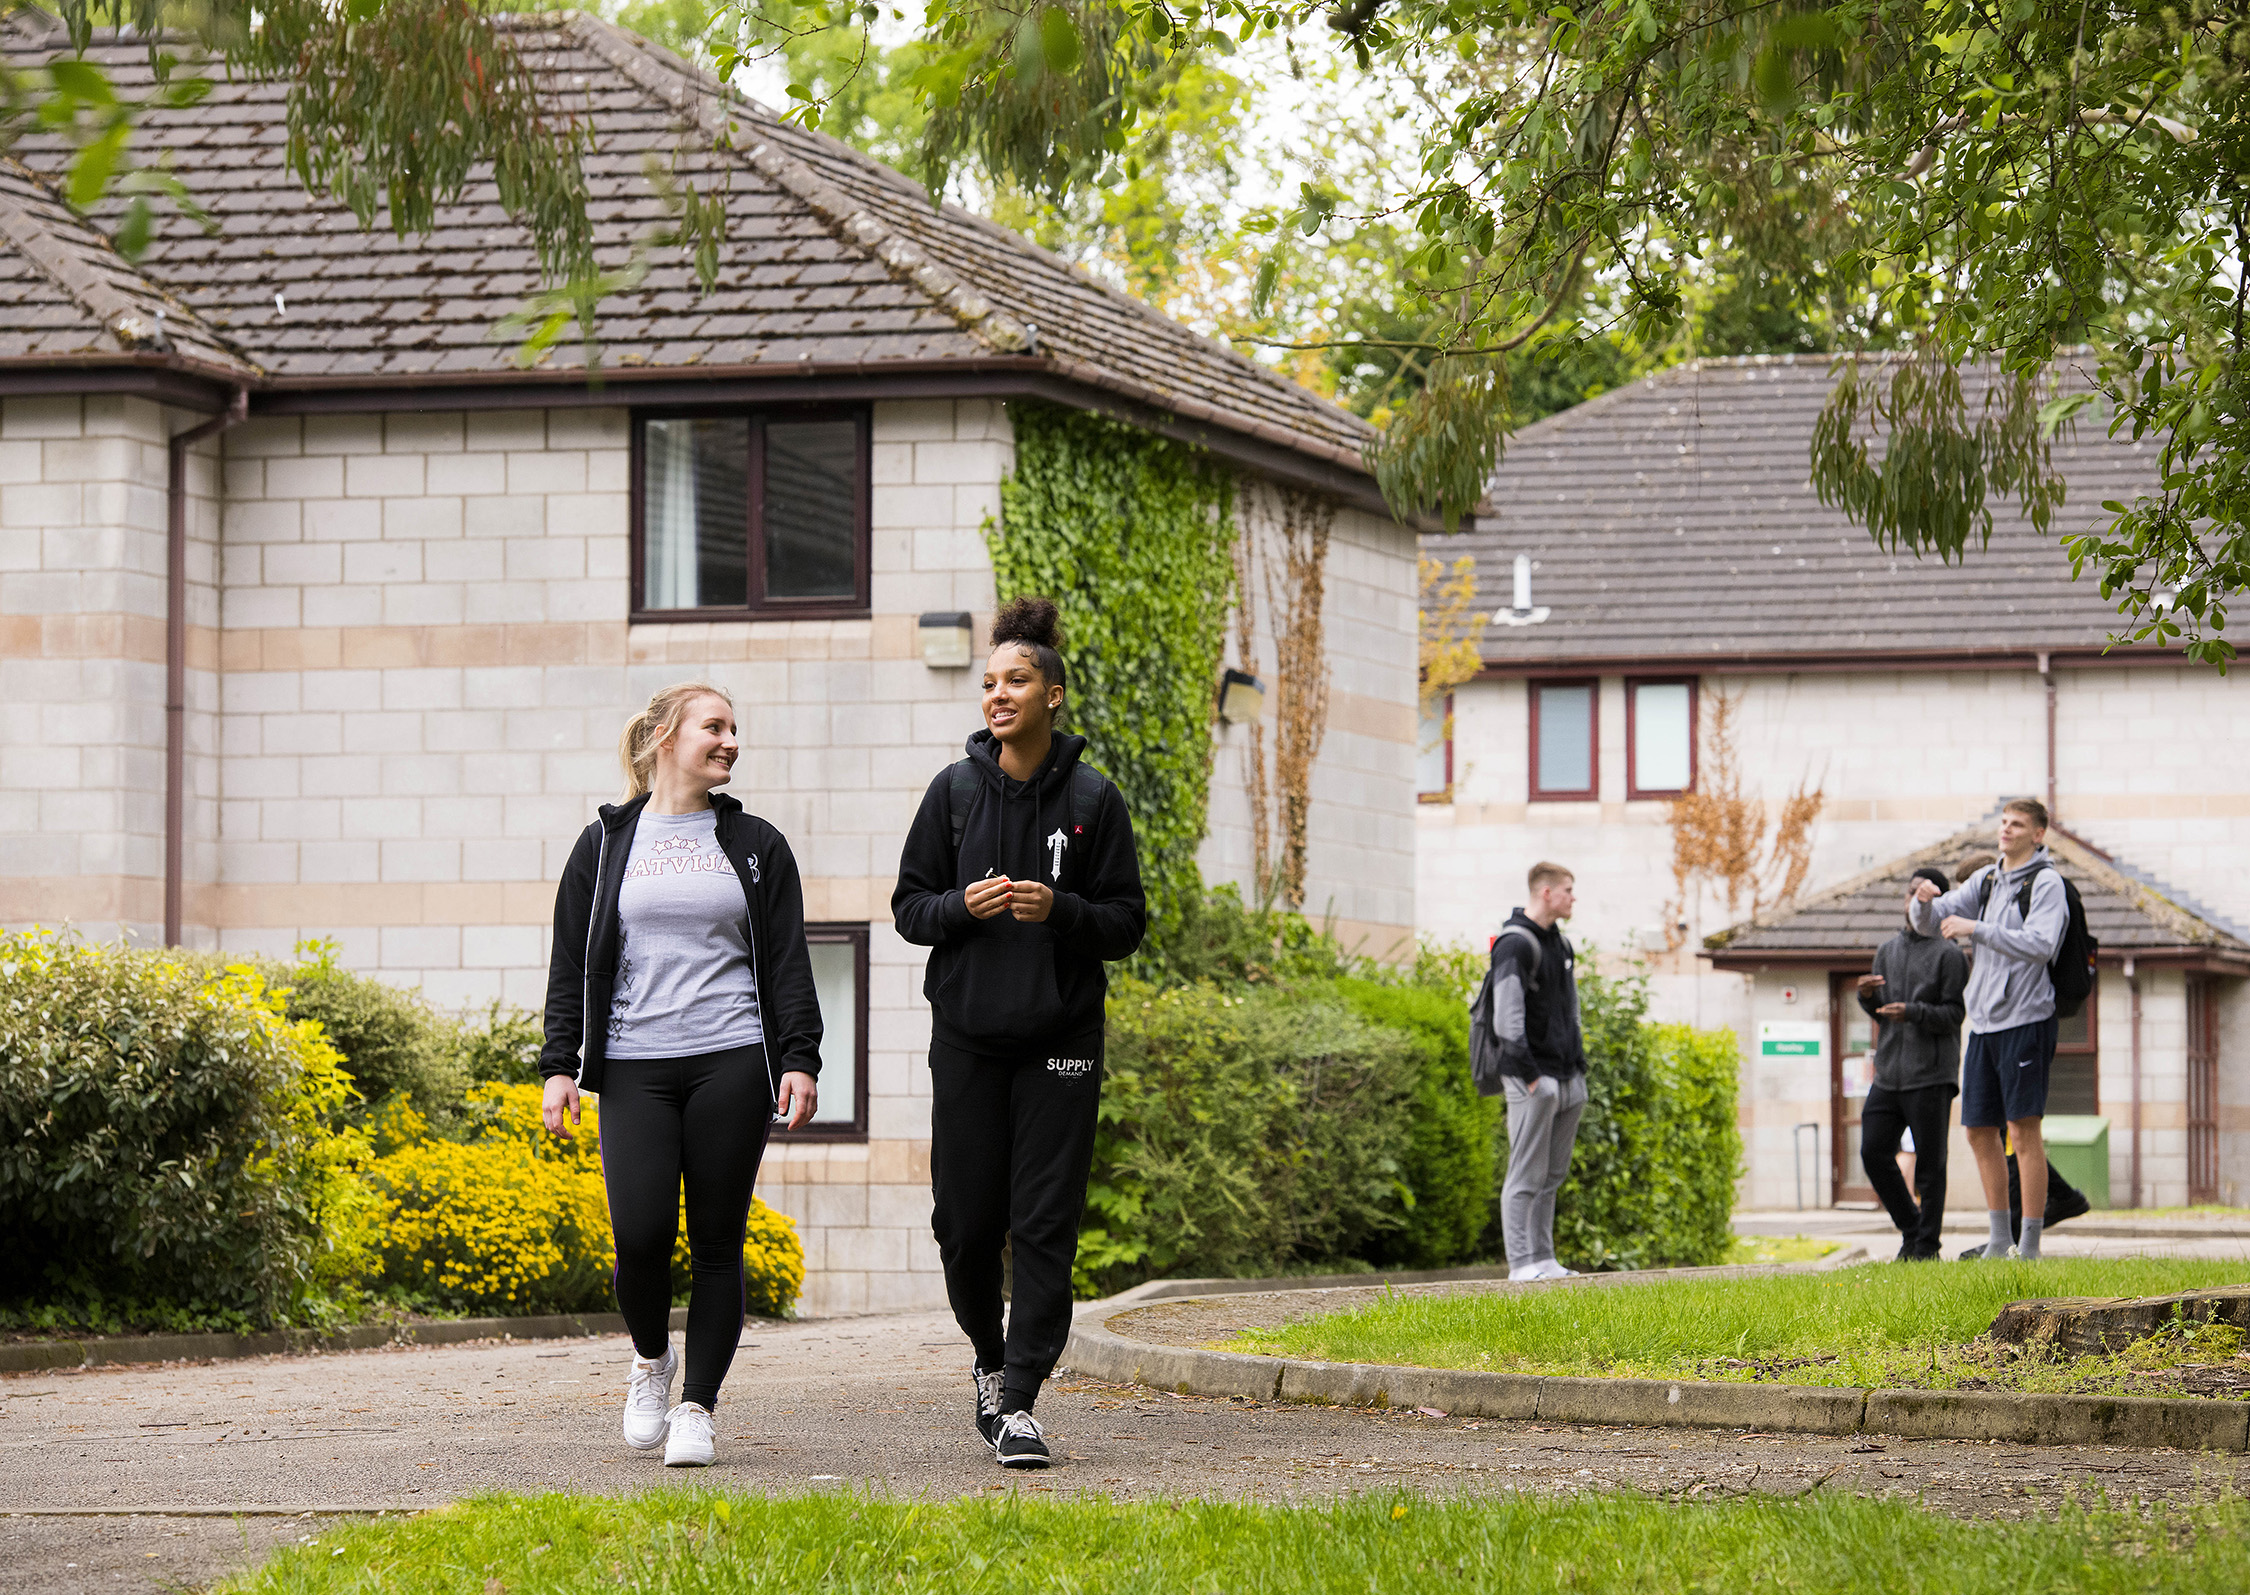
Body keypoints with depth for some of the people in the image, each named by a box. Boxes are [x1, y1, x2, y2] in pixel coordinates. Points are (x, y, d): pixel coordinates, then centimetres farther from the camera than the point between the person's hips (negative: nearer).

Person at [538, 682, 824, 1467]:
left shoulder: (756, 846, 12)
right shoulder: (605, 844, 10)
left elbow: (788, 962, 9)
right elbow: (571, 965, 9)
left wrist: (799, 1060, -1)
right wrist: (560, 1067, 2)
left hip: (730, 1064, 1)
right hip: (634, 1067, -1)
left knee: (717, 1244, -1)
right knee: (641, 1234, -12)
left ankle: (697, 1407, 7)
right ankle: (650, 1358, 16)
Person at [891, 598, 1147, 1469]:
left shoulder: (1092, 800, 0)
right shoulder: (955, 791, 4)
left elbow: (1128, 922, 2)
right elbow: (908, 907, 8)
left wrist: (1060, 910, -16)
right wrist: (963, 907, -13)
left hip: (1059, 1039, -1)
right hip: (968, 1037, 1)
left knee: (1044, 1225, -6)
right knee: (966, 1223, 3)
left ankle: (1020, 1400, -4)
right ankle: (988, 1355, 29)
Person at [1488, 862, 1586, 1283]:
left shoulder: (1560, 942, 18)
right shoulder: (1515, 944, -11)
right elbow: (1507, 1018, -17)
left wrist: (1578, 1064, 18)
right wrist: (1529, 1074, -19)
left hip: (1566, 1077, 9)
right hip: (1532, 1079, -9)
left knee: (1553, 1174, 10)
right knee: (1527, 1174, -8)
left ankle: (1543, 1257, 14)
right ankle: (1522, 1261, -8)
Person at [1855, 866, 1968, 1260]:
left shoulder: (1948, 955, -3)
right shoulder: (1887, 951, 16)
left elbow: (1954, 1014, -7)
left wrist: (1913, 1012, -22)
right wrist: (1867, 996, -1)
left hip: (1931, 1076, -6)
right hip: (1888, 1074, 6)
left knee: (1929, 1162, -3)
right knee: (1874, 1153, 1)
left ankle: (1927, 1246, 4)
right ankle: (1911, 1229, 16)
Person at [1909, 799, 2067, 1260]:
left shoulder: (2046, 883, -6)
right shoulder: (1986, 880, 14)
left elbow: (2039, 944, -21)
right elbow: (1930, 923, 12)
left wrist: (1975, 929, -24)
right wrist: (1923, 900, -11)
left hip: (2025, 1020, -7)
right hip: (1984, 1023, 7)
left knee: (2023, 1130, -8)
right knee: (1980, 1131, 9)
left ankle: (2030, 1244, -6)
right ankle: (1999, 1237, 19)